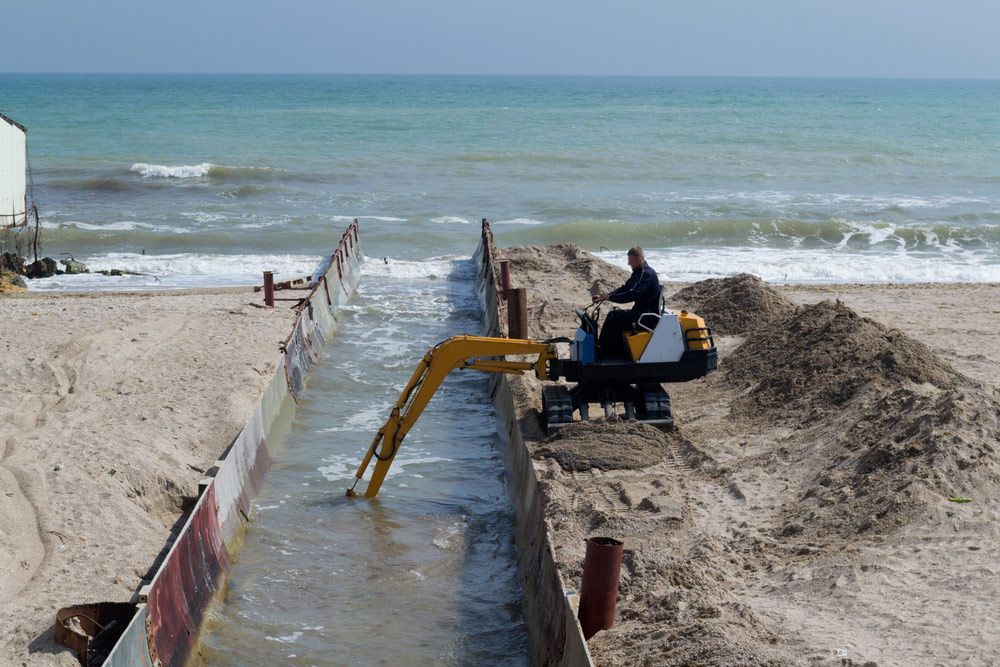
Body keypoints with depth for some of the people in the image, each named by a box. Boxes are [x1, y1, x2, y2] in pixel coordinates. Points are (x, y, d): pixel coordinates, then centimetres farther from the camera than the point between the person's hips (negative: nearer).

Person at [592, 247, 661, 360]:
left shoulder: (647, 274, -19)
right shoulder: (638, 272, 15)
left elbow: (633, 295, -28)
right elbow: (624, 289, 16)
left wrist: (609, 297, -24)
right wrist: (604, 296, 3)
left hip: (648, 314, -11)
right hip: (640, 310, 11)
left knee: (613, 320, -16)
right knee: (613, 315, 8)